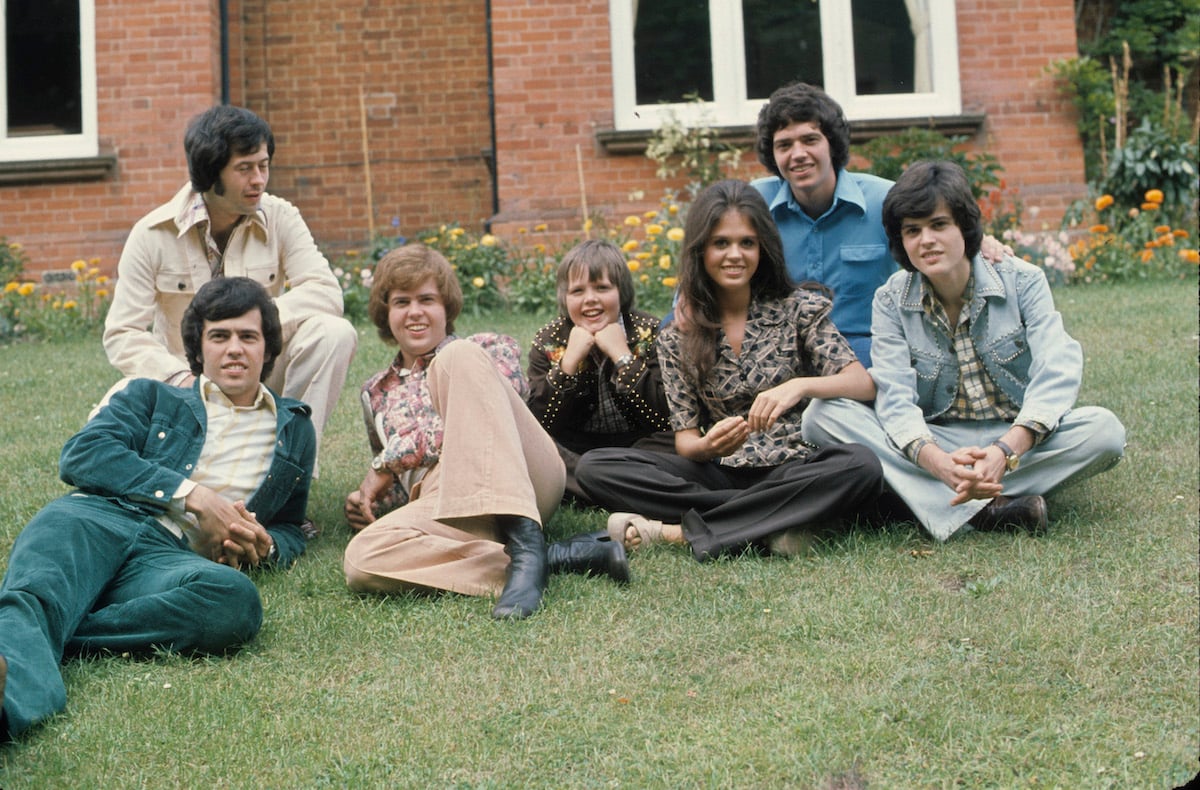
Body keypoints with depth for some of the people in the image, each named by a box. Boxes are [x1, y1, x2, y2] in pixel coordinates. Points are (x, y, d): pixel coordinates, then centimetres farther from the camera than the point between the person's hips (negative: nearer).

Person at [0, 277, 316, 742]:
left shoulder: (295, 430, 32)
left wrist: (265, 547, 10)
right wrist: (192, 494, -2)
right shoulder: (151, 398, 27)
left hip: (171, 554, 0)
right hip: (99, 517, 0)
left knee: (235, 600, -39)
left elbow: (292, 528, 38)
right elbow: (79, 455, 9)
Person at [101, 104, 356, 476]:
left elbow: (326, 292, -15)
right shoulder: (153, 234, -8)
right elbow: (121, 335, -12)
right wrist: (182, 379, -30)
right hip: (184, 382, -1)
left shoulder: (279, 218, -3)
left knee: (334, 333, -25)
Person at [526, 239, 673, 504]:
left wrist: (622, 356, -21)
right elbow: (539, 425, -10)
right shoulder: (548, 341, -1)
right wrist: (569, 360, -19)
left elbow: (666, 419, -18)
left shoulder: (650, 333, -6)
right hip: (575, 451, 2)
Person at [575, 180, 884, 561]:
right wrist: (707, 446, -23)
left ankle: (676, 531, -29)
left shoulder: (798, 309, 2)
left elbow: (865, 384, -8)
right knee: (594, 466, -18)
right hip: (719, 474, 1)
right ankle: (770, 524, -26)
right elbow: (685, 439, 2)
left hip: (793, 469, -1)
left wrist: (800, 385, -28)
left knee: (861, 466, -35)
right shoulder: (677, 339, 5)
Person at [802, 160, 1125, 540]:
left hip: (1020, 440, 0)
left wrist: (1006, 451, -37)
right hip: (936, 444, 1)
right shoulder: (891, 301, -2)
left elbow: (1056, 373, -18)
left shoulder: (1023, 282, -5)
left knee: (1105, 430, -30)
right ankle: (985, 509, -35)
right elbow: (895, 396, -15)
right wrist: (939, 462, -37)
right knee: (823, 414, -23)